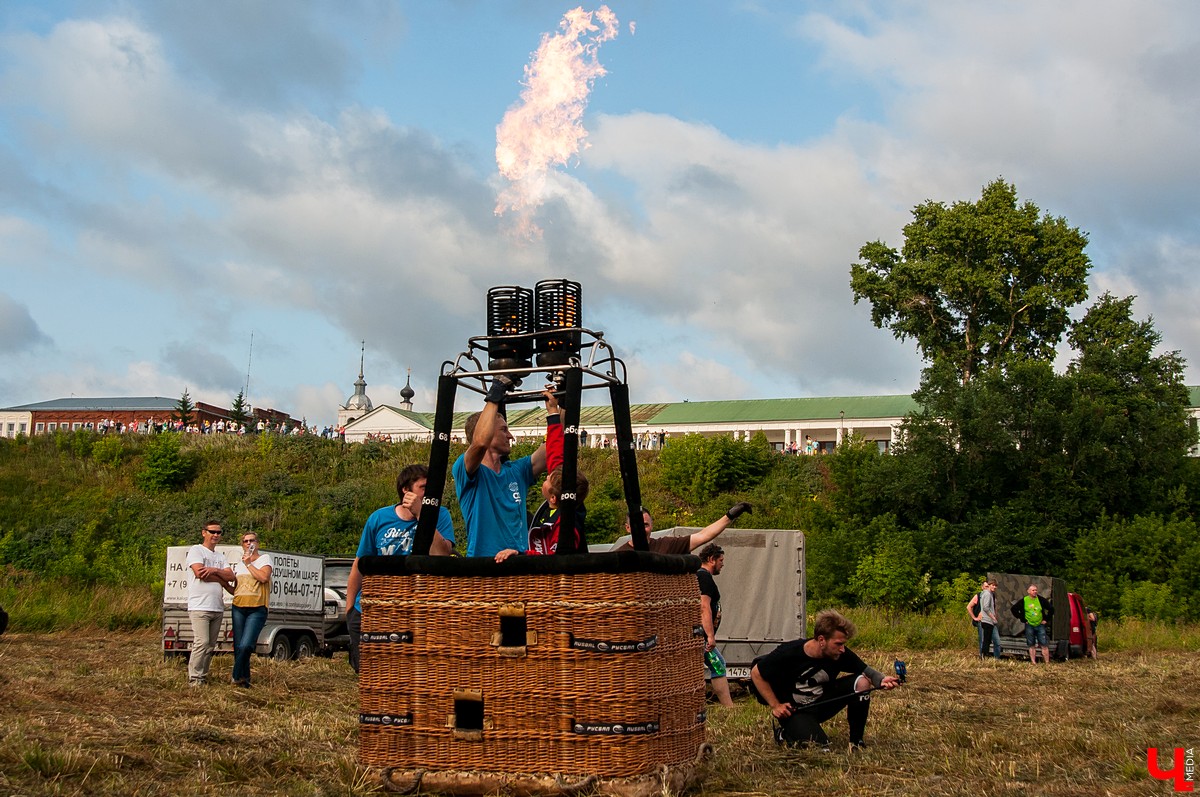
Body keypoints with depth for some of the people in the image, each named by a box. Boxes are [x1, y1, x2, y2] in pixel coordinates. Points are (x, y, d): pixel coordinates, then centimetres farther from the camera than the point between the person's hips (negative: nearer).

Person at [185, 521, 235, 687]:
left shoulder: (220, 557, 21)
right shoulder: (196, 550, 1)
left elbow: (231, 576, 7)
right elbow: (199, 573, -14)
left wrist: (214, 570, -13)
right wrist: (222, 580, -1)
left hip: (217, 608, 7)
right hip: (199, 606, -7)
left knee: (210, 645, 6)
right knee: (201, 642, -15)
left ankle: (203, 676, 11)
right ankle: (194, 678, -12)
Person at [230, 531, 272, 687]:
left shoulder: (264, 558, 4)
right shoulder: (238, 564, 21)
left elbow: (264, 577, -14)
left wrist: (249, 564, -7)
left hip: (257, 609, -6)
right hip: (238, 608, 6)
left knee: (245, 645, -18)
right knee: (238, 647, 1)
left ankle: (237, 678, -4)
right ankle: (244, 679, 11)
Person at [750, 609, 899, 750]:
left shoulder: (841, 654, -15)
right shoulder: (789, 653, -25)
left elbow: (867, 671, -7)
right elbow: (756, 673, -14)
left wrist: (882, 680, -31)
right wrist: (775, 706, -15)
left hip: (822, 704, 5)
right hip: (793, 710, -5)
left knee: (862, 682, -16)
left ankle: (856, 741, 0)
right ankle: (784, 733, 5)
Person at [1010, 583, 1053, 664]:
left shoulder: (1041, 600, 1)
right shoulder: (1024, 601, -1)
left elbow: (1051, 609, 9)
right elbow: (1013, 609, 4)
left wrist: (1046, 619, 4)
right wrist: (1022, 619, 1)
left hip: (1040, 625, 0)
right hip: (1029, 626, 0)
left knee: (1044, 645, -4)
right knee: (1031, 645, 4)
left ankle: (1047, 663, -1)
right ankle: (1033, 663, 9)